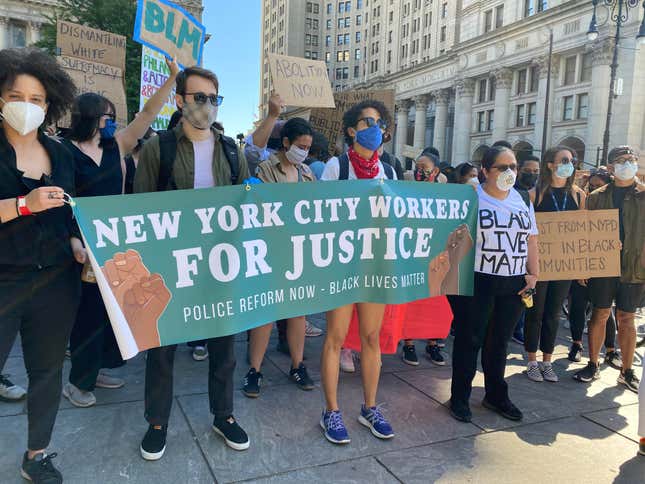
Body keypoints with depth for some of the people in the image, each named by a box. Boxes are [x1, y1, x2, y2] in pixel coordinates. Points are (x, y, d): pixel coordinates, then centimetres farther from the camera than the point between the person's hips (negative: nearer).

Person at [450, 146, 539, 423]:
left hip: (514, 284, 5)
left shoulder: (523, 200, 12)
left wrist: (533, 274, 7)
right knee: (470, 340, 3)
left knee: (500, 341, 15)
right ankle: (460, 397, 17)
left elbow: (531, 240, 15)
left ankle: (496, 395, 30)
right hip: (479, 282, -5)